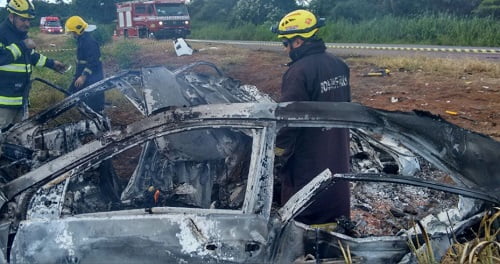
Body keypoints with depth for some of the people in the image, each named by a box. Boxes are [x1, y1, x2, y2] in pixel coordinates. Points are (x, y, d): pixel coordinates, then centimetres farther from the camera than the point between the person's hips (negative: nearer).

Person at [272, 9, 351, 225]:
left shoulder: (299, 72, -22)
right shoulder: (339, 65, 5)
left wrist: (278, 156, -10)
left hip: (307, 161, -8)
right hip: (338, 155, 8)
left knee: (301, 219, 7)